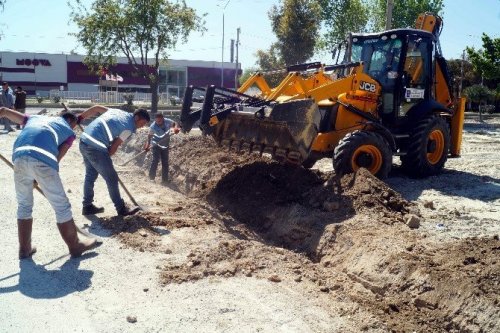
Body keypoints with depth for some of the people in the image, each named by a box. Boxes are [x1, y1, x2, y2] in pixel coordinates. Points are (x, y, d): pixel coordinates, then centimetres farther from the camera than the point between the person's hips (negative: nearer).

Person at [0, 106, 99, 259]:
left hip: (20, 157, 4)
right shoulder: (69, 131, 25)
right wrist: (40, 178, 19)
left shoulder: (35, 118, 37)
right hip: (43, 160, -4)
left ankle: (24, 248, 30)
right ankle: (75, 245, 22)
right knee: (61, 206, 10)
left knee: (24, 205, 23)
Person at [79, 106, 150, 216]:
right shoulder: (129, 127, -7)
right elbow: (114, 146, -5)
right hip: (95, 147, -9)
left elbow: (97, 108, 19)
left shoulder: (118, 112, 16)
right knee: (112, 178, 3)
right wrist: (106, 157, 9)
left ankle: (87, 206, 30)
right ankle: (121, 208, 14)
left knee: (90, 175, 21)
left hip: (84, 141, 9)